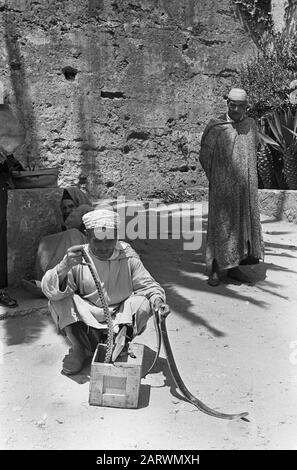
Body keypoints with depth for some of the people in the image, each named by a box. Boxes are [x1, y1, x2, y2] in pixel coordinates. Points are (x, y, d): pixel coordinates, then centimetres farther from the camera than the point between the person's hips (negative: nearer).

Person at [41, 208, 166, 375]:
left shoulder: (128, 257, -7)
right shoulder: (78, 260, -12)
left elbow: (149, 286, -1)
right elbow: (49, 290, -22)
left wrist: (158, 301, -25)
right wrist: (64, 267, -42)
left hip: (122, 321, 0)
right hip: (84, 322, 0)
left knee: (142, 302, -23)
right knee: (59, 300, -23)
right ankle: (80, 348, -10)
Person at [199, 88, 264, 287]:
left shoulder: (251, 125, 7)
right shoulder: (216, 126, -6)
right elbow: (205, 156, 0)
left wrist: (248, 178, 15)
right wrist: (217, 180, 3)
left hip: (247, 186, 5)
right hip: (223, 187, -5)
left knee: (244, 223, 7)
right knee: (221, 224, -3)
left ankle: (234, 267, 18)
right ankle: (215, 269, 6)